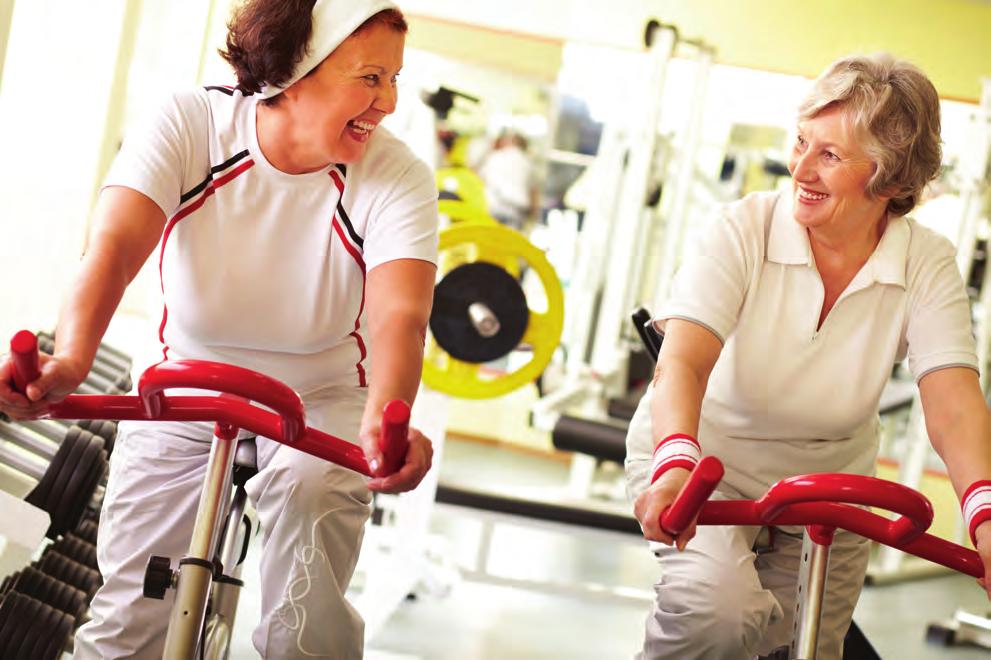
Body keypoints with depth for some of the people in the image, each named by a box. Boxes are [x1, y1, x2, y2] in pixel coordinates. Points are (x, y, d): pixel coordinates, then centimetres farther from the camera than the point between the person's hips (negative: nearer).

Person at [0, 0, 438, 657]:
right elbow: (116, 244, -33)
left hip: (320, 405, -1)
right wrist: (70, 360, -53)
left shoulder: (397, 177, -20)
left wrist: (385, 418, -56)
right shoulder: (190, 124, -19)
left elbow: (400, 314, -35)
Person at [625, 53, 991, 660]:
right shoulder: (747, 229, -20)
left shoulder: (926, 264, -14)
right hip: (706, 461, -3)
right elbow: (682, 360, -32)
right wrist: (676, 463, -53)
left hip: (828, 483, 4)